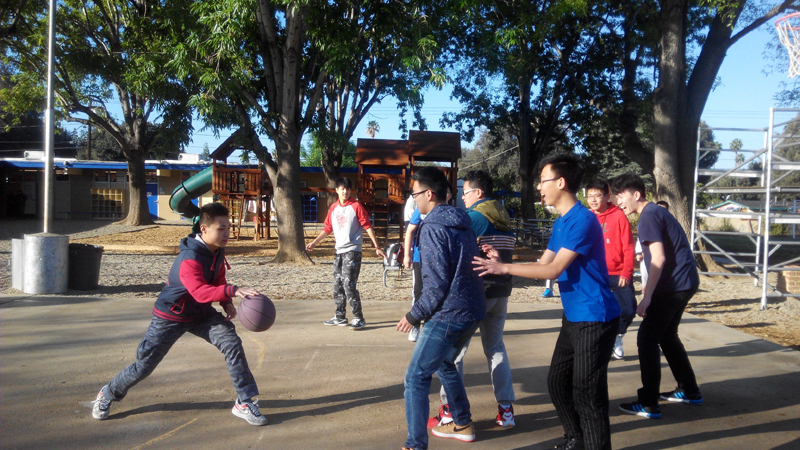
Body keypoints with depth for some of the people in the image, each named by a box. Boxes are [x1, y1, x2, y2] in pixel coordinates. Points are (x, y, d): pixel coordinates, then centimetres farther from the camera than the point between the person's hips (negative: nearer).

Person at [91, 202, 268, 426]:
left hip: (201, 314, 6)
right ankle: (108, 395, 35)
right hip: (171, 316, -6)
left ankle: (245, 402, -9)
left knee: (231, 342, -16)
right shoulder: (189, 258, -30)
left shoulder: (218, 251, -4)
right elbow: (200, 292, -45)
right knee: (144, 365, 5)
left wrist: (227, 303, -9)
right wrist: (233, 291, -57)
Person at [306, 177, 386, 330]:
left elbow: (368, 227, -7)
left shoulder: (356, 206, -5)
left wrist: (377, 247, -10)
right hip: (339, 251, 7)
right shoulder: (333, 208, 11)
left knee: (349, 285, -13)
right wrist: (314, 242, 8)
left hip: (352, 250, -7)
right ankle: (340, 317, 23)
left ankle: (359, 319, -6)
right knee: (338, 286, 12)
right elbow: (327, 228, 16)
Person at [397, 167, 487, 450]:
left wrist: (414, 317, -7)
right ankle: (462, 424, 38)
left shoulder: (432, 227, -14)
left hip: (448, 315, -9)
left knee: (416, 379, -2)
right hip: (473, 311, 9)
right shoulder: (463, 222, 12)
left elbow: (437, 283, -17)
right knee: (444, 363, 28)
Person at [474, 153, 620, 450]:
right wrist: (502, 262, -1)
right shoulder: (560, 223, 11)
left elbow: (553, 270, -23)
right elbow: (543, 264, 10)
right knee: (557, 382, 17)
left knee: (586, 393, -3)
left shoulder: (583, 220, -20)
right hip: (573, 317, 10)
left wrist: (505, 268, -22)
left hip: (595, 319, -10)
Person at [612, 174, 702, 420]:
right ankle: (690, 391, 31)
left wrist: (647, 297, -22)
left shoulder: (648, 216, -14)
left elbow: (659, 259, -22)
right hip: (685, 281, 10)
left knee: (647, 340, -5)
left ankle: (649, 404, -3)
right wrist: (650, 286, 30)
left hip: (674, 285, -10)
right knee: (667, 336, 21)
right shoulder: (657, 211, 17)